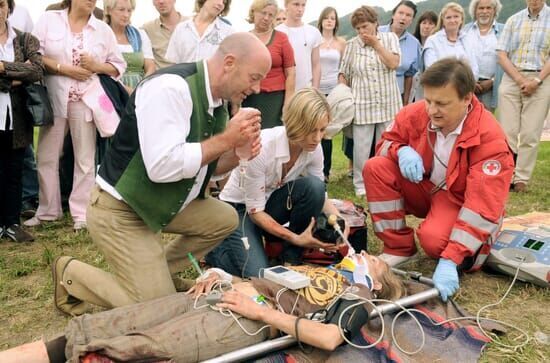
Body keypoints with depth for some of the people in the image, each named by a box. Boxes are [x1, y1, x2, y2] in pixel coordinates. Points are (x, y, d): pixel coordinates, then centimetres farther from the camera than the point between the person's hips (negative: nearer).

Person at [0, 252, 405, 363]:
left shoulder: (356, 299, 11)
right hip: (217, 298, 7)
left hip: (246, 322, -7)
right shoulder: (322, 271, 33)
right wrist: (221, 275, 10)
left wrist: (261, 310, -12)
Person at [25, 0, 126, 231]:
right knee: (46, 157, 6)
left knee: (85, 159, 3)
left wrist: (96, 66, -10)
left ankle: (81, 212, 14)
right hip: (54, 100, 0)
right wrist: (63, 68, -13)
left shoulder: (103, 29, 6)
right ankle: (47, 210, 21)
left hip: (86, 102, 0)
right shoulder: (48, 19, 3)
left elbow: (119, 66, 7)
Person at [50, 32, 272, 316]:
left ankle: (154, 271, 17)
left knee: (224, 219, 10)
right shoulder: (171, 87, -25)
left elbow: (203, 166, 11)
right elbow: (162, 166, -34)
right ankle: (70, 274, 12)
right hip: (120, 211, -9)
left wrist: (237, 153, -10)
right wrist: (226, 139, -26)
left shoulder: (216, 101, 2)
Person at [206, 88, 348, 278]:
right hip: (239, 208, -5)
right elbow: (255, 210, -25)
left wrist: (338, 218, -23)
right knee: (258, 273, -24)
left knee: (314, 186, -25)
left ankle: (292, 258, -7)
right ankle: (216, 248, 9)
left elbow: (319, 195, -3)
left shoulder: (314, 148, -17)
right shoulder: (261, 146, -33)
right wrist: (294, 238, -30)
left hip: (271, 201, 5)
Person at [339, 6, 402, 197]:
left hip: (388, 105, 1)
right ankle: (360, 186, 12)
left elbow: (393, 64, -11)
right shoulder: (352, 44, 3)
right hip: (362, 105, 0)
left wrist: (376, 43, -9)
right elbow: (344, 74, 7)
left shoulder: (390, 38, 4)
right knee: (361, 148, 0)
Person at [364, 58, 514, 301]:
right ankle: (398, 248, -7)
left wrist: (450, 260, -41)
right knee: (376, 168, -19)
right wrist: (402, 151, -25)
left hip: (460, 202, -5)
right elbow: (386, 142, 3)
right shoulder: (416, 114, -16)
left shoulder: (490, 138, -29)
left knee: (434, 238, -36)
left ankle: (472, 248, 3)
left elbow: (483, 207, -33)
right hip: (424, 189, 5)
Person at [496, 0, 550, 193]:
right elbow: (502, 55, 3)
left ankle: (522, 179, 6)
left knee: (530, 134, -1)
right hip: (511, 79, 2)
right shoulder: (513, 20, 10)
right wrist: (520, 80, -8)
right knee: (508, 132, -1)